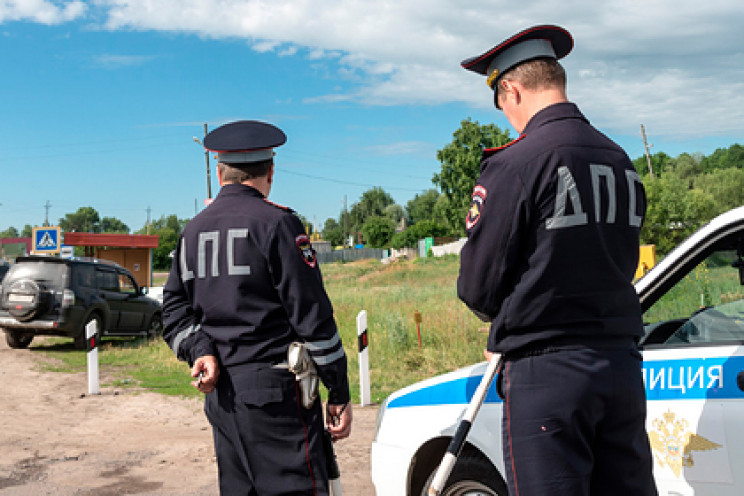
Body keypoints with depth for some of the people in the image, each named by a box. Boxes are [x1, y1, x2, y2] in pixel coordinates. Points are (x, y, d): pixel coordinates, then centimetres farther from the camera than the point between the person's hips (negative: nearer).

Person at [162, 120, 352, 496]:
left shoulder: (192, 232, 12)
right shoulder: (276, 222, -10)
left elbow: (175, 311, 11)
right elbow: (312, 315, -11)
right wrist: (339, 394, -6)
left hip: (220, 394, 7)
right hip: (275, 393, -7)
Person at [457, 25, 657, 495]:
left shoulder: (514, 163, -13)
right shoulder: (623, 163, 11)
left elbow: (478, 285, -11)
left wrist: (507, 320, 13)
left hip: (547, 372, -7)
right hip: (623, 364, 7)